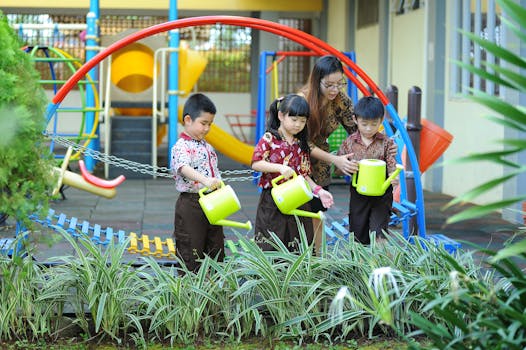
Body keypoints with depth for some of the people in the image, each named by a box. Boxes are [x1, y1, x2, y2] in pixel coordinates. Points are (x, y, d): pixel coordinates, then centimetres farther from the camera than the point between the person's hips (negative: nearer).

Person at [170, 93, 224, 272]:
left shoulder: (207, 146, 14)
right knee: (191, 251, -1)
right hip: (191, 204, -8)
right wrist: (205, 180, -48)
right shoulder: (181, 146, -13)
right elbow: (184, 168, -33)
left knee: (216, 248, 13)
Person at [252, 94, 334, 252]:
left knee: (297, 250, 5)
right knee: (271, 248, -2)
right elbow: (255, 163, -11)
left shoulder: (301, 144, 12)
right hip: (273, 203, -5)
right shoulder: (269, 139, -3)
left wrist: (318, 191, 1)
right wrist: (280, 167, -23)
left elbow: (304, 174, 15)